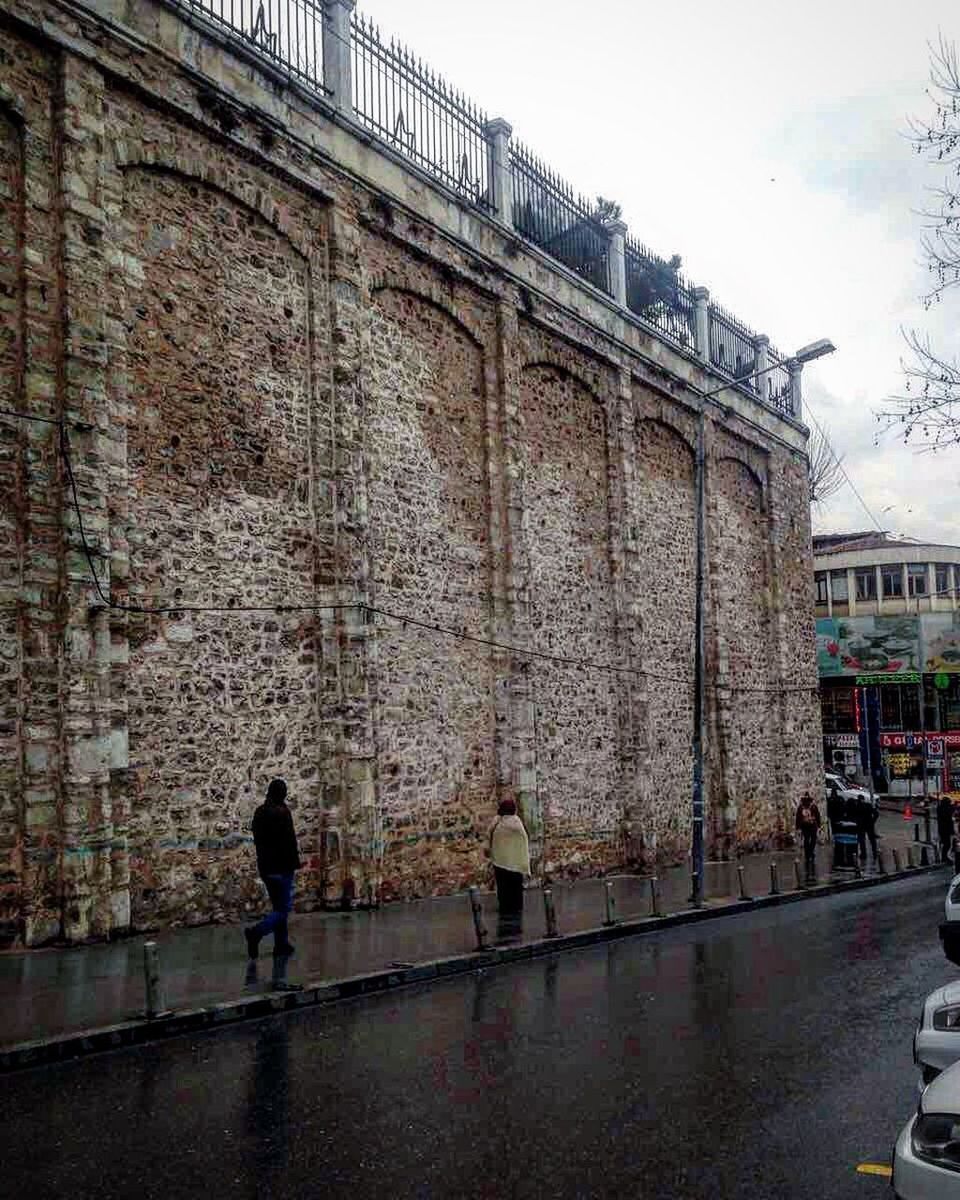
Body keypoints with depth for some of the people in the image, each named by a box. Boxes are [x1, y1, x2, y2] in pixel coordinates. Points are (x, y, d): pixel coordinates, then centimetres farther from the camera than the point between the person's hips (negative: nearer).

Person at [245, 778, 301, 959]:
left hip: (265, 866, 8)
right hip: (282, 867, -8)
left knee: (278, 906, 17)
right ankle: (256, 932, -22)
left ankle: (281, 944, 19)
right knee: (283, 908, -3)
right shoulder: (282, 812, -16)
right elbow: (289, 840, -16)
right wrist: (295, 862, -6)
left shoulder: (259, 812, 7)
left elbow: (257, 839, 13)